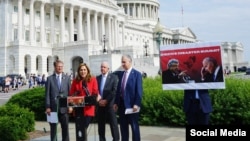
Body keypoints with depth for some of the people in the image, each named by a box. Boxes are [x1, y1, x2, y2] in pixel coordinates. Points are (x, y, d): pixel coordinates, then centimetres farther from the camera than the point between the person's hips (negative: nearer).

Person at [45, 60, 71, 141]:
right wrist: (48, 107, -6)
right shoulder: (50, 78, 3)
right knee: (53, 128, 7)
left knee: (65, 127, 5)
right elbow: (47, 94, 0)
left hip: (64, 107, 1)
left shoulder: (67, 78, 7)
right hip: (53, 107, -1)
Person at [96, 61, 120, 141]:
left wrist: (106, 100, -14)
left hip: (110, 104, -4)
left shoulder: (114, 77, 1)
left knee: (113, 124, -3)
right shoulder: (97, 78, 13)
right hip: (100, 104, 4)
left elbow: (115, 91, -8)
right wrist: (98, 100, -7)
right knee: (100, 125, 8)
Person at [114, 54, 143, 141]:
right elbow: (118, 89, 13)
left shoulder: (137, 74, -6)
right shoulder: (120, 74, 12)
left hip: (131, 104, -6)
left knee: (134, 126, 5)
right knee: (123, 127, 13)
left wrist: (137, 104, -17)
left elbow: (139, 90, -11)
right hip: (121, 103, 6)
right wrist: (116, 102, 8)